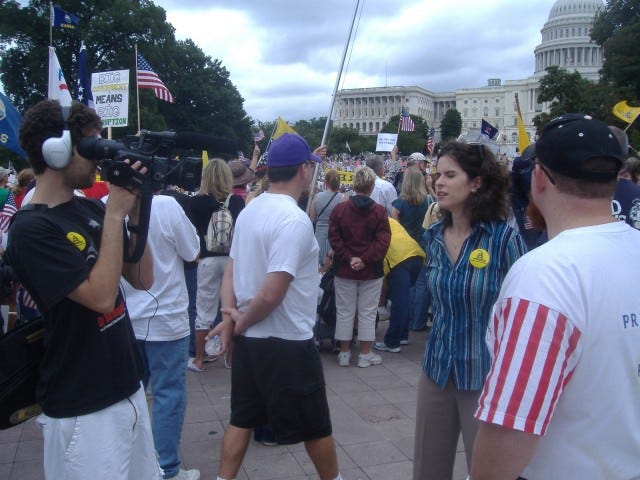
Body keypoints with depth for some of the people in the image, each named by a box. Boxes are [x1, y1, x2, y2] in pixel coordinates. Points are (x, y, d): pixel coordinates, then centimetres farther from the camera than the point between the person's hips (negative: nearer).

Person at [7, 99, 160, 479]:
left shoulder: (91, 209, 5)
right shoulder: (31, 229, -17)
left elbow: (143, 279, 4)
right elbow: (100, 296, -25)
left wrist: (135, 213, -7)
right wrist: (115, 214, -21)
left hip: (129, 387, 7)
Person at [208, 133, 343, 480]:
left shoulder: (249, 211, 6)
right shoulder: (294, 220, -22)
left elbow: (231, 268, 9)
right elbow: (271, 294, -26)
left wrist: (229, 314, -2)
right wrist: (241, 322, -10)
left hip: (249, 340, 8)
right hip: (287, 343, -8)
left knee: (242, 419, 18)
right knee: (316, 425, 13)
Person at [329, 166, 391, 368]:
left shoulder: (339, 209, -3)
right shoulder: (379, 211, -7)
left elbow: (334, 239, -7)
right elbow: (383, 241, -12)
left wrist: (349, 259, -8)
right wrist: (365, 260, -12)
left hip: (344, 270, 2)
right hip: (371, 272, -1)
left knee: (345, 312, 11)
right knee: (367, 313, 9)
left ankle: (344, 353, 20)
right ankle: (365, 354, 17)